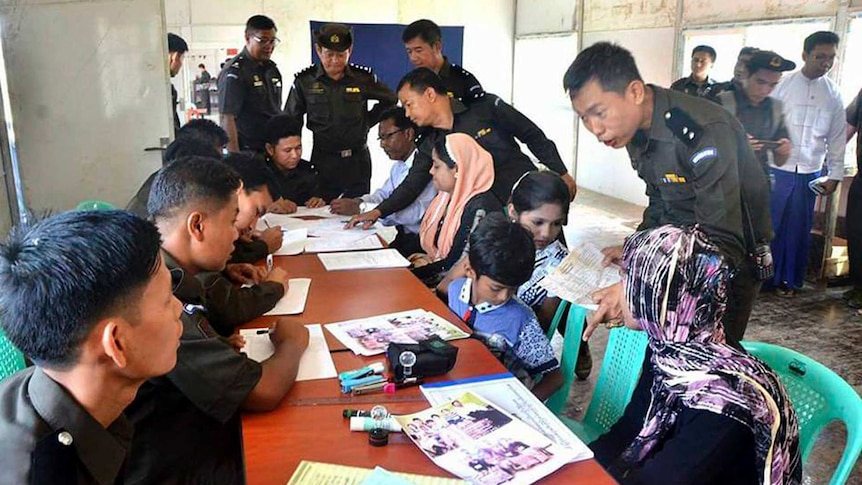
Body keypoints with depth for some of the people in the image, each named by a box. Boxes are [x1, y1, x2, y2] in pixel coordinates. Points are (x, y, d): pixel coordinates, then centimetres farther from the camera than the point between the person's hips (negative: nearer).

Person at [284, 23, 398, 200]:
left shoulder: (363, 78, -1)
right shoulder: (305, 81, -1)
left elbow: (390, 99, 16)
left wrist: (368, 121, 7)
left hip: (358, 161, 1)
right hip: (322, 161, -1)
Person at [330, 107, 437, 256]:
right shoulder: (398, 165, 13)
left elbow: (416, 211, -27)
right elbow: (384, 194, 23)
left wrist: (360, 209, -25)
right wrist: (358, 201, 0)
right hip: (403, 237, 8)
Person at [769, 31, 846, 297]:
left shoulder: (833, 94, 6)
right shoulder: (783, 85, -3)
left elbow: (837, 136, 9)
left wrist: (835, 174, 6)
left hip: (810, 174, 3)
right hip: (776, 169, -3)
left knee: (798, 229, 9)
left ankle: (789, 280, 23)